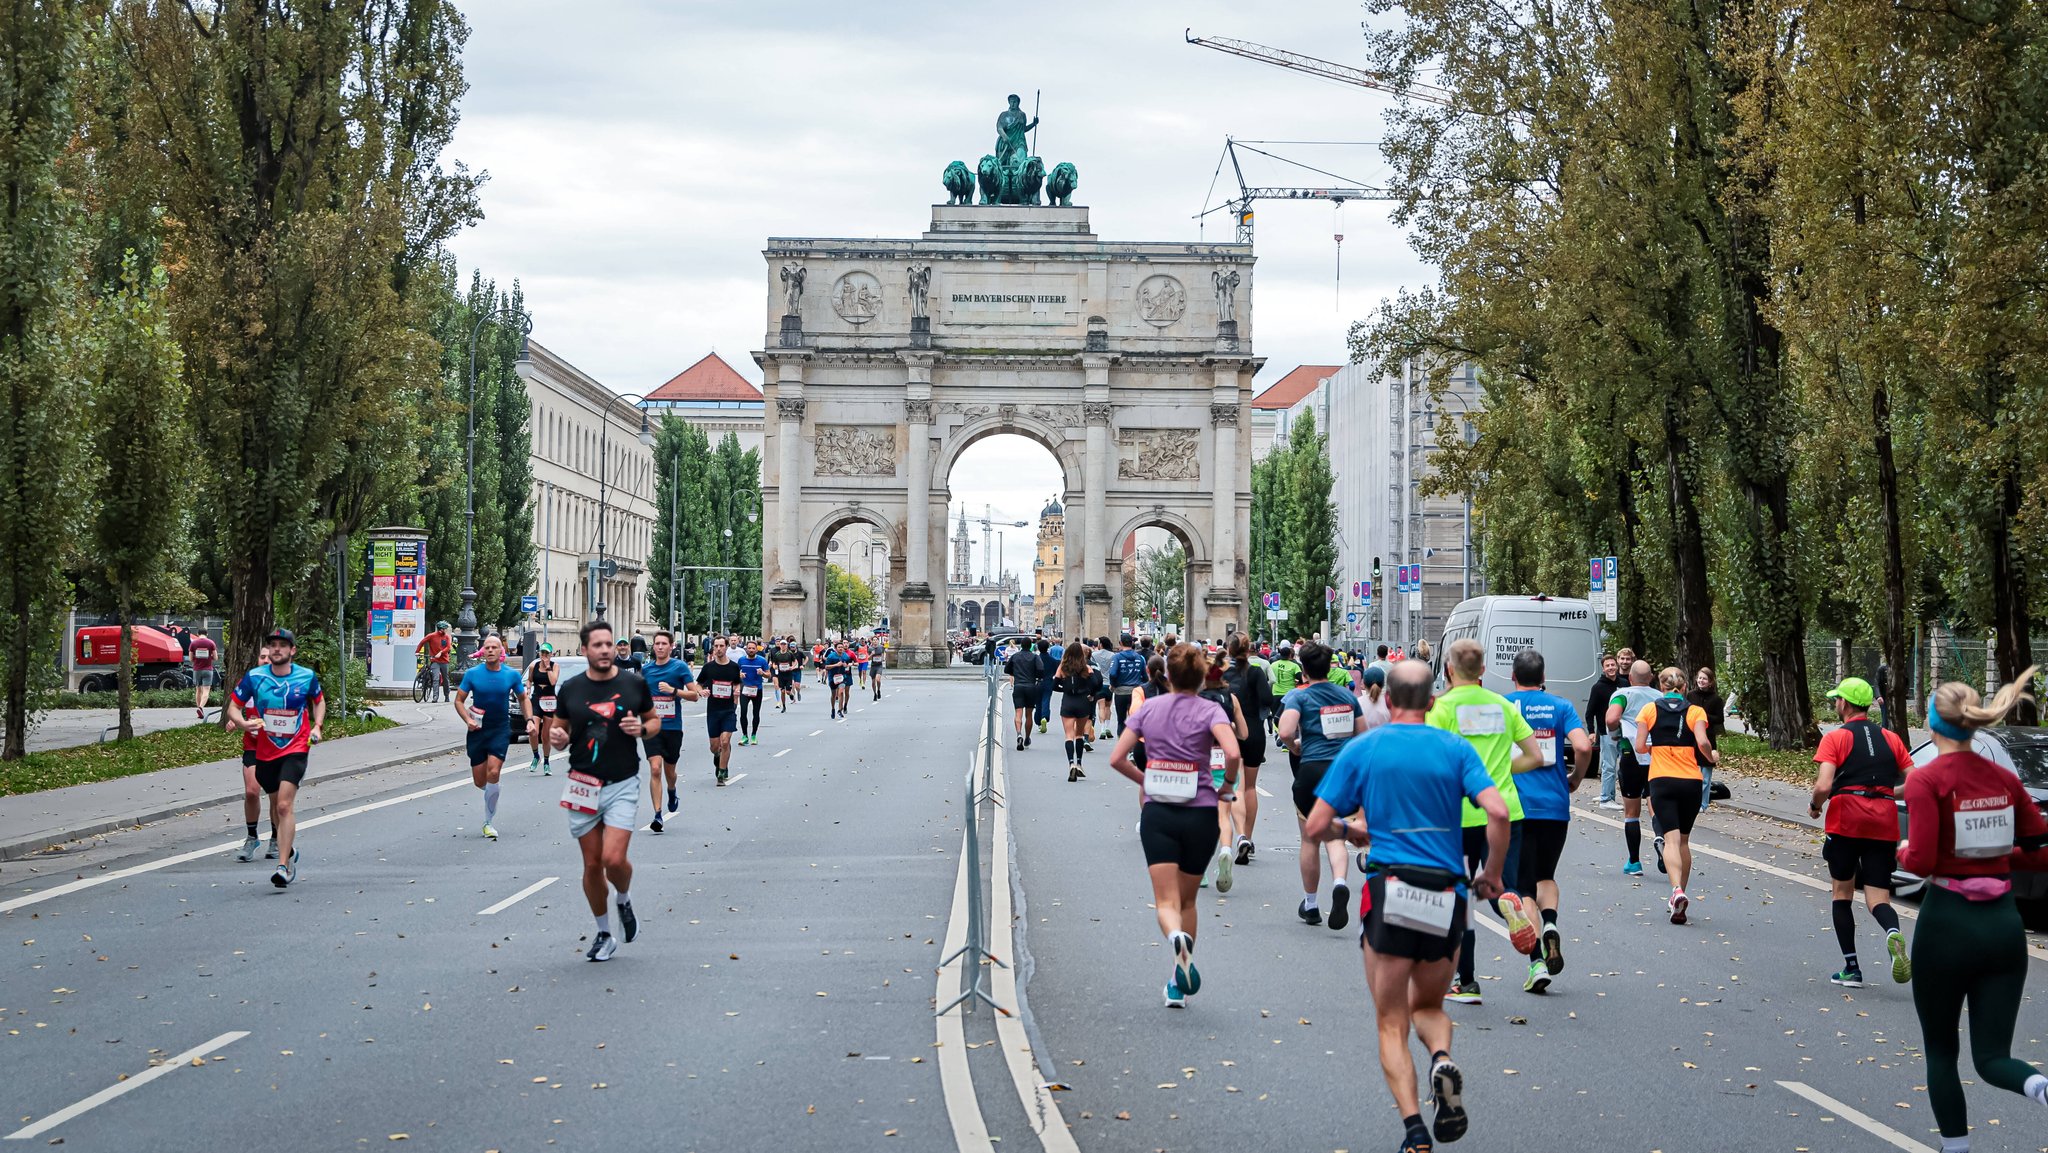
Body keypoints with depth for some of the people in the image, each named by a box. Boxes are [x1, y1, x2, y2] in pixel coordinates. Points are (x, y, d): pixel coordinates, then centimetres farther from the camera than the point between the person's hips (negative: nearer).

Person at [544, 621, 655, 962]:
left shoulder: (634, 684, 0)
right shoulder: (570, 689, 2)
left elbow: (654, 720, 12)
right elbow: (560, 732, 13)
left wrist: (642, 728, -10)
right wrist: (557, 737, -11)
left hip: (622, 785, -2)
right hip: (583, 786, 2)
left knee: (614, 859, -16)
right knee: (592, 864, 6)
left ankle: (624, 900, 18)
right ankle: (604, 933, 23)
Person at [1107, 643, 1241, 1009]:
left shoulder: (1148, 708, 3)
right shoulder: (1209, 710, -4)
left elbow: (1117, 759, 3)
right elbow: (1232, 752, -21)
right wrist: (1228, 785, -2)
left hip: (1157, 814, 0)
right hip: (1200, 814, 0)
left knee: (1166, 902, -4)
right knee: (1187, 900, 16)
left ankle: (1177, 937, -39)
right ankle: (1178, 986, 19)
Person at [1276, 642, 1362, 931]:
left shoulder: (1299, 696, -6)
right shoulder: (1347, 695, 9)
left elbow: (1285, 733, -20)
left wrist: (1296, 748, 0)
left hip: (1312, 769, -3)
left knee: (1310, 839, 11)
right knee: (1334, 835, 3)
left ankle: (1310, 905, 22)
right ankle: (1340, 882, -28)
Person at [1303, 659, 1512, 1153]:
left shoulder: (1362, 749, 4)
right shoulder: (1456, 748, 5)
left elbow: (1315, 828, 2)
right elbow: (1497, 811, -9)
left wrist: (1350, 831, 23)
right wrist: (1492, 873, 5)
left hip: (1389, 889, -2)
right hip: (1447, 898, 2)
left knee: (1392, 1025, 7)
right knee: (1428, 1006, 23)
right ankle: (1442, 1059, -10)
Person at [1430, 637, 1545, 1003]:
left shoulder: (1442, 707, -4)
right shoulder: (1503, 705, 9)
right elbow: (1535, 757, 10)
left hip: (1461, 814, -3)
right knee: (1502, 889, 7)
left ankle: (1467, 983, 12)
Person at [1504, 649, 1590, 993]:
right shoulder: (1560, 706, 3)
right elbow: (1583, 747, -10)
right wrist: (1575, 779, 8)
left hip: (1515, 807, -2)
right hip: (1555, 807, 2)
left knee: (1523, 885, 3)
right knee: (1545, 875, 22)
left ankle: (1536, 962, -10)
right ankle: (1550, 923, -9)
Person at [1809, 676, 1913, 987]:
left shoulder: (1835, 738, -1)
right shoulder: (1891, 738, 13)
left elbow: (1823, 786, -13)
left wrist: (1815, 806, 8)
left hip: (1845, 822, -3)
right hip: (1884, 826, 3)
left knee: (1842, 893, 12)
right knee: (1878, 898, 4)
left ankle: (1851, 969, 10)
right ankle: (1893, 933, -31)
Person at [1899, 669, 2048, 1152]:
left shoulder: (1926, 779, -10)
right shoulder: (2005, 779, 6)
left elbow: (1921, 861, -18)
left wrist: (1903, 854, 4)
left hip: (1947, 925, -4)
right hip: (2004, 925, 4)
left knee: (1941, 1050, 15)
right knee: (1992, 1056, 6)